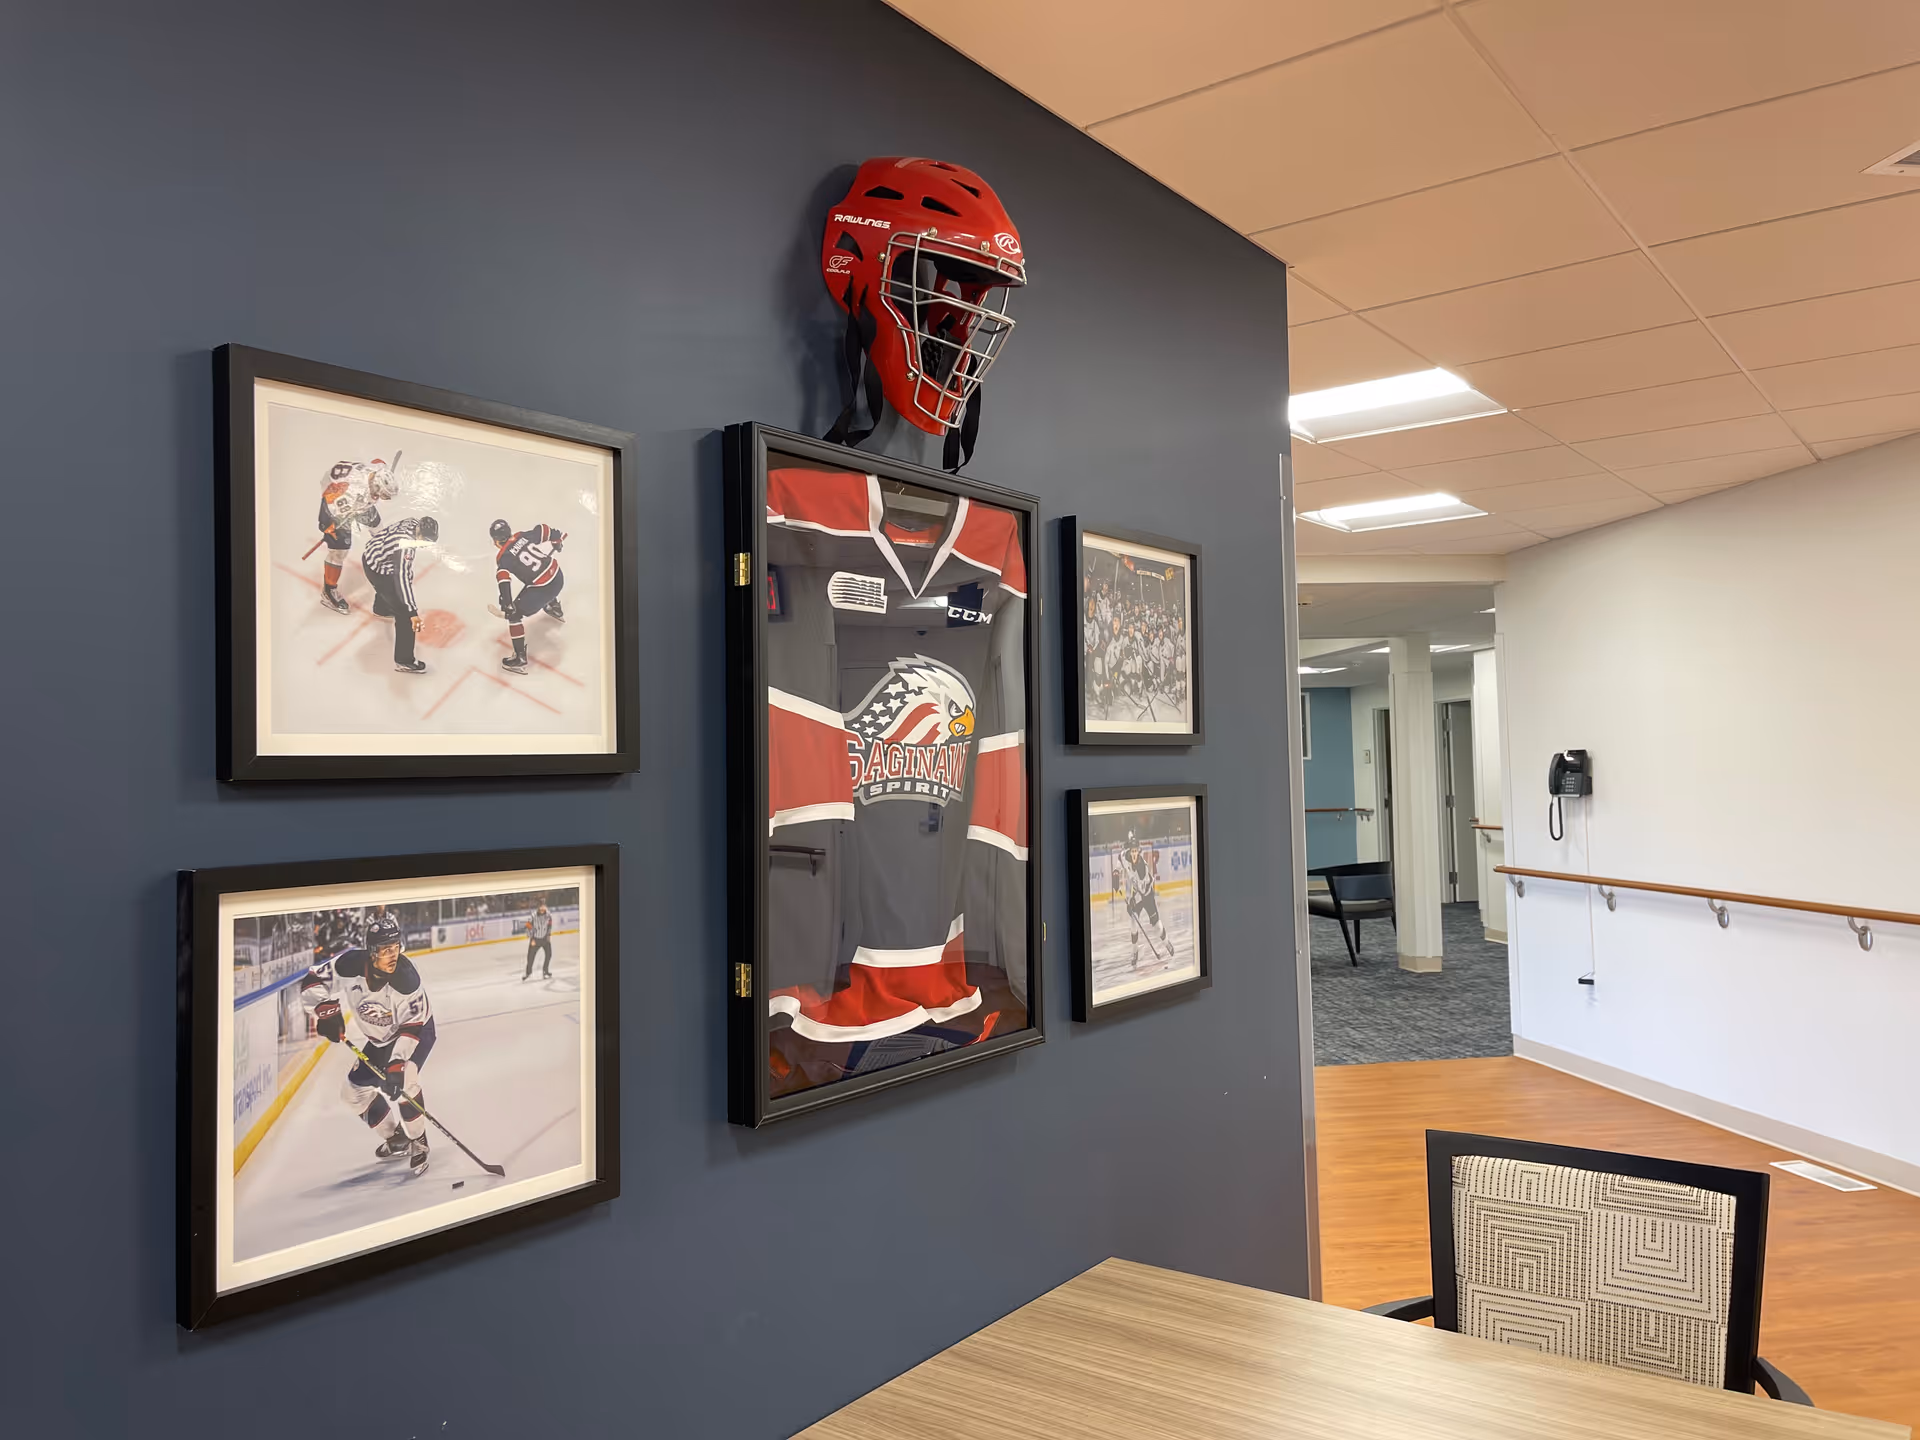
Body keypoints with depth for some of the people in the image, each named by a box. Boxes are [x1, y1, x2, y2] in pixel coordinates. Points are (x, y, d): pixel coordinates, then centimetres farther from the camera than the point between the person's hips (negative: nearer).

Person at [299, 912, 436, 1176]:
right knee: (354, 1090, 7)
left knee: (402, 1080, -28)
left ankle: (418, 1143, -9)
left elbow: (411, 1026, -30)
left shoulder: (407, 978, -34)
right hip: (380, 1040, 6)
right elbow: (313, 981, -11)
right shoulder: (350, 965, -25)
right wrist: (325, 1010, -26)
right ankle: (397, 1140, 25)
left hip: (417, 1032, -6)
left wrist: (397, 1062, -38)